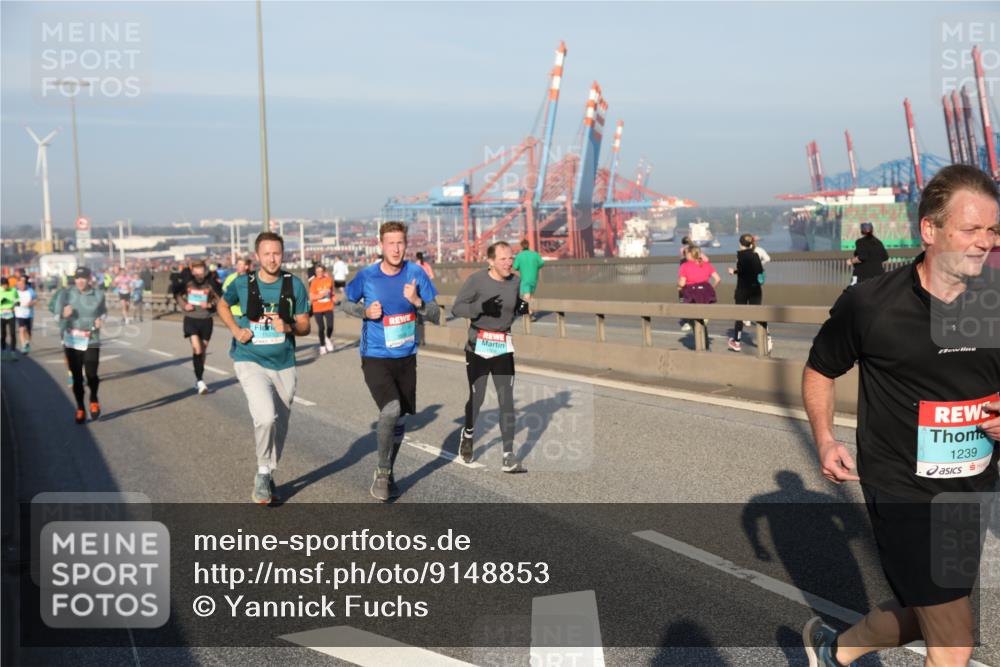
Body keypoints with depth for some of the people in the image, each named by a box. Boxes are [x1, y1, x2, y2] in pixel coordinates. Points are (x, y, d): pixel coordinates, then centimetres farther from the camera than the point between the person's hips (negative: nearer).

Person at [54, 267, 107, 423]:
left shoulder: (98, 295, 2)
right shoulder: (66, 294, -2)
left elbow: (103, 311, 18)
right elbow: (57, 314, -1)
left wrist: (100, 319, -3)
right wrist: (64, 314, -23)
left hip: (91, 341, 0)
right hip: (72, 340, 0)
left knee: (91, 375, -9)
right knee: (77, 377, 4)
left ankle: (94, 400, 22)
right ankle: (80, 409, 19)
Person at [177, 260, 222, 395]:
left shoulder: (210, 284, -8)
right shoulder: (187, 283, -6)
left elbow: (219, 298, 3)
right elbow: (178, 295, 10)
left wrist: (210, 305, -15)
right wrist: (184, 306, -7)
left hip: (206, 320, 1)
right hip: (191, 319, -1)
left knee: (203, 350, 13)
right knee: (197, 348, -16)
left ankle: (198, 379, 32)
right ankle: (200, 381, -12)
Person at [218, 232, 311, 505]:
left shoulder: (294, 285, -5)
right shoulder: (243, 283, -7)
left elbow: (305, 326, 1)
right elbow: (222, 305, 13)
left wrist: (288, 327, -20)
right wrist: (235, 330, -3)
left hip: (284, 365, 3)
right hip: (250, 362, -3)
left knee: (280, 426, 14)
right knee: (266, 417, -25)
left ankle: (268, 475, 36)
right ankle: (263, 472, -2)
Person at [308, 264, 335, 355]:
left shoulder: (329, 279, 1)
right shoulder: (314, 282, -8)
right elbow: (311, 297, -10)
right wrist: (321, 295, -20)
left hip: (328, 307, 2)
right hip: (317, 308, -1)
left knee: (330, 326, -11)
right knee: (321, 328, 1)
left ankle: (328, 338, 22)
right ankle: (322, 346, 19)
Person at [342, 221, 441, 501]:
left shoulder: (416, 273, -6)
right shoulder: (366, 275, -10)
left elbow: (436, 316, -5)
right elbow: (347, 303, 8)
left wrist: (417, 301, -24)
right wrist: (365, 312, -13)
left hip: (406, 358, 3)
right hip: (375, 359, -3)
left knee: (400, 419, 13)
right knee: (390, 410, -25)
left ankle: (388, 474, 36)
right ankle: (382, 471, -3)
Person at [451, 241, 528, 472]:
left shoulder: (515, 281, 1)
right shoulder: (476, 280, -12)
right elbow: (456, 308, -11)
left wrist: (521, 308, -7)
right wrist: (481, 307, -27)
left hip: (503, 348, 3)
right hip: (478, 347, -3)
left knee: (507, 401, -4)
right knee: (476, 398, 8)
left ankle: (509, 457, -2)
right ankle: (467, 435, 39)